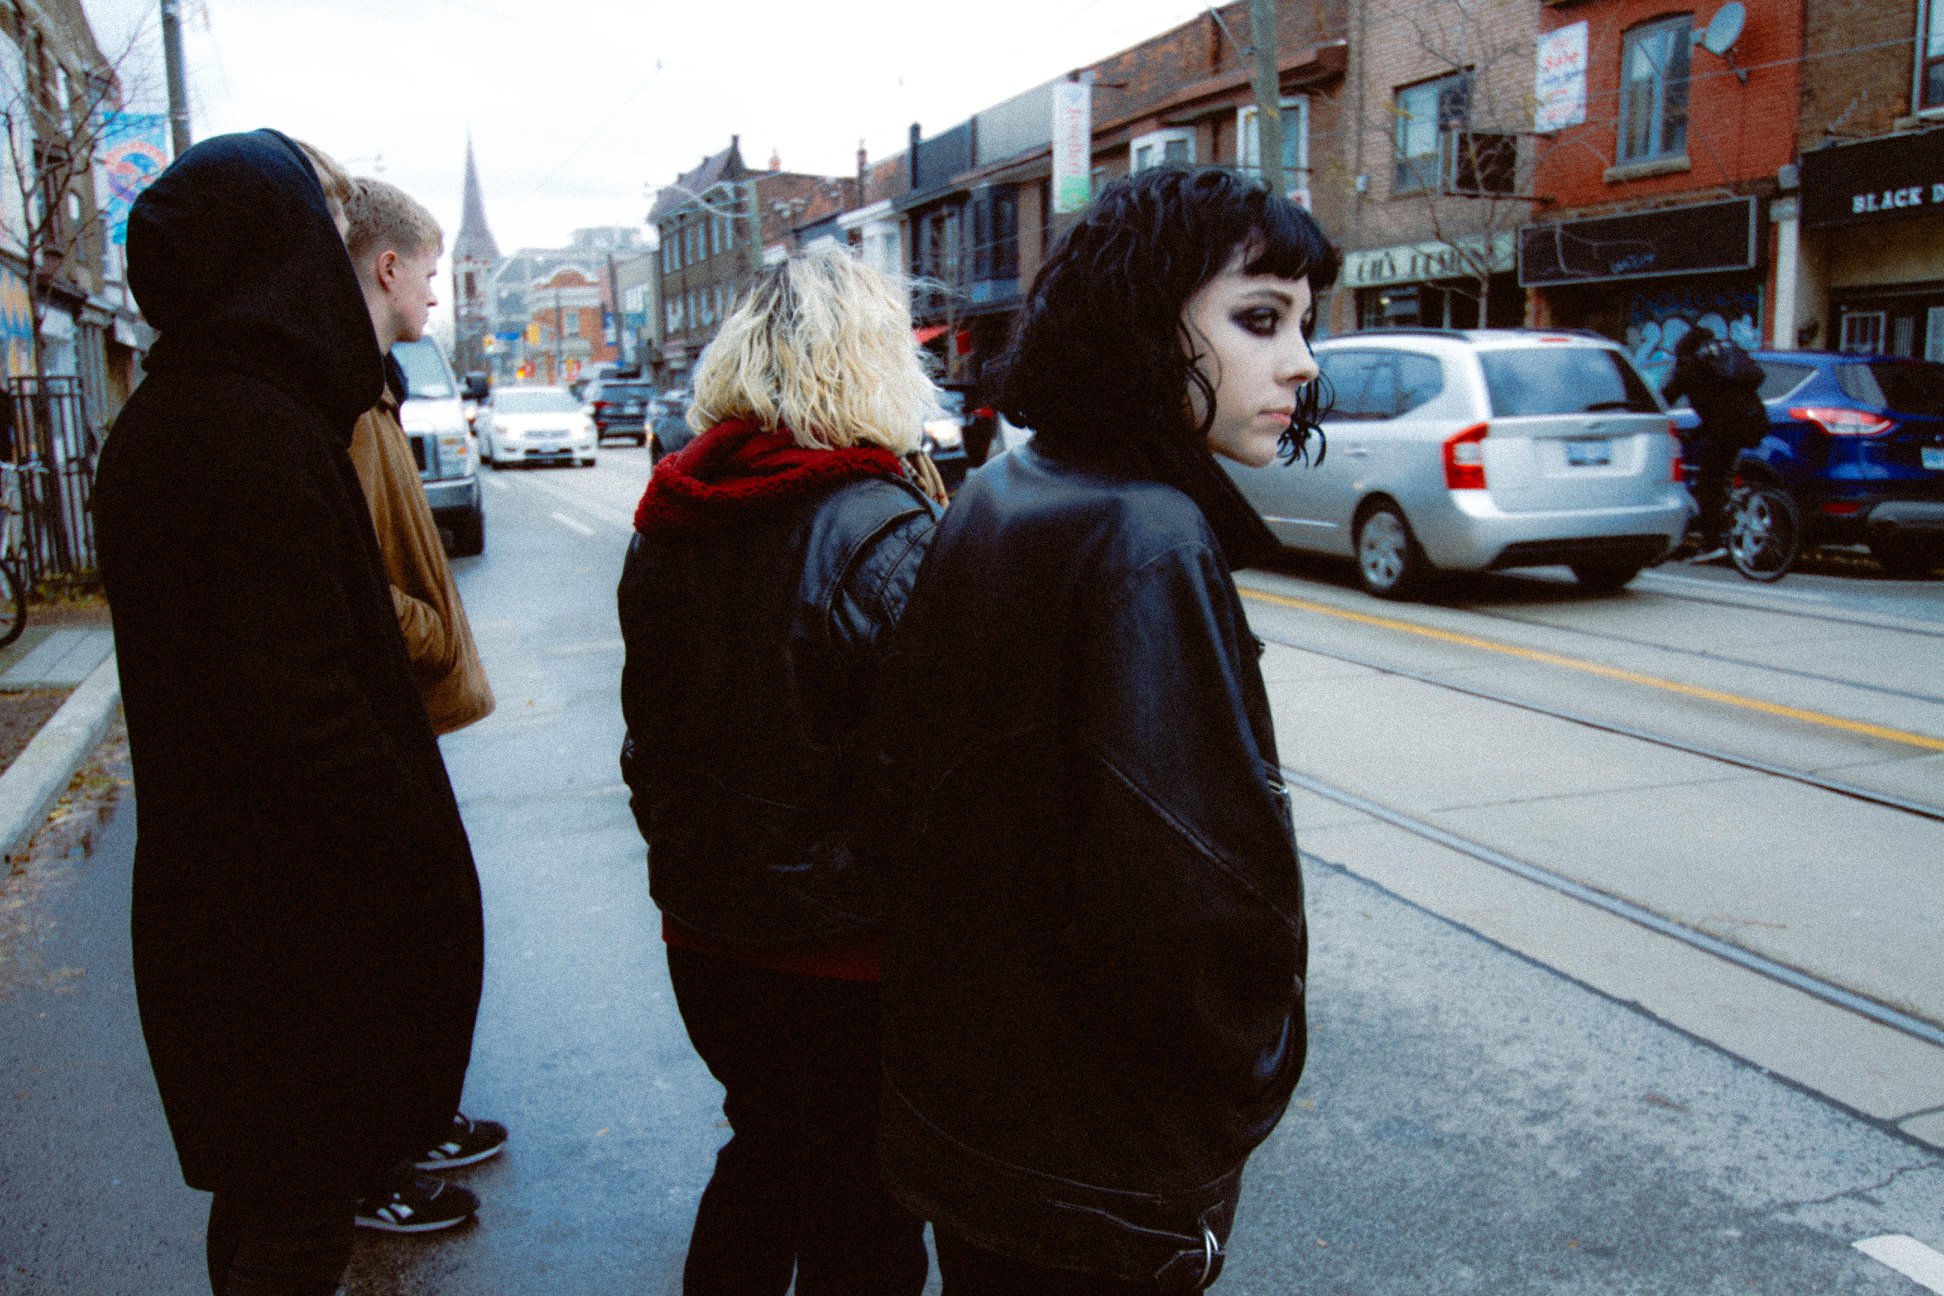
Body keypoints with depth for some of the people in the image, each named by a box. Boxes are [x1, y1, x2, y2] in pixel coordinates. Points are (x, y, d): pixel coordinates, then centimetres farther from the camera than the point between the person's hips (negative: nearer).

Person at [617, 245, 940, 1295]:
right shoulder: (885, 530, -20)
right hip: (844, 950, -6)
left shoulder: (669, 518, 1)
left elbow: (647, 725, 10)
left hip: (704, 927, 7)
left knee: (766, 1150, 28)